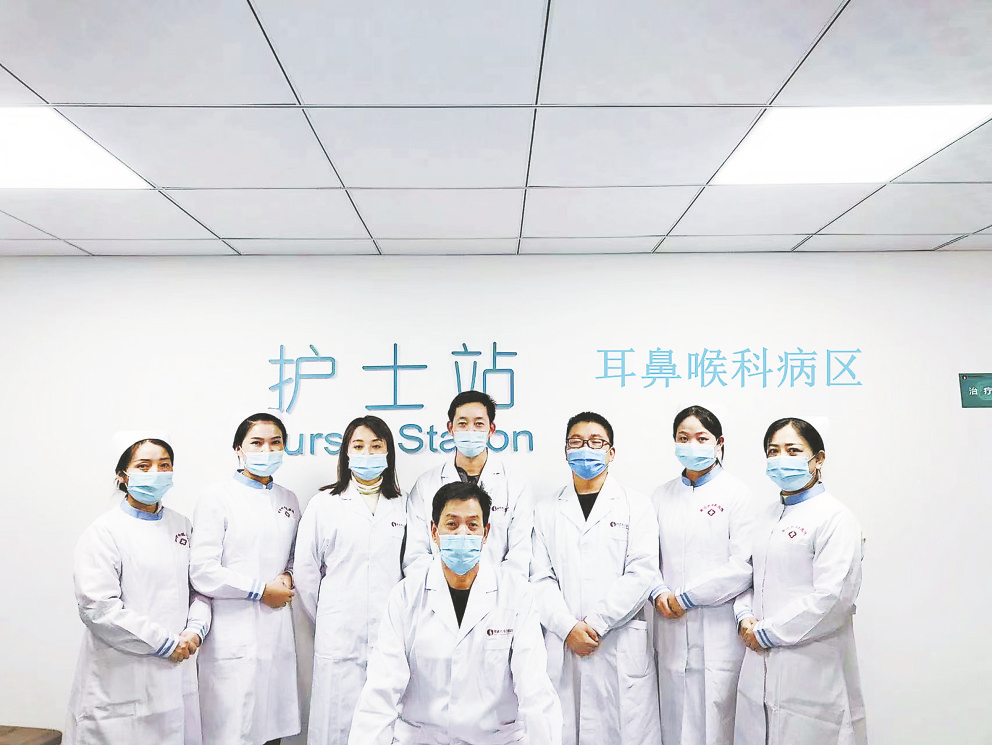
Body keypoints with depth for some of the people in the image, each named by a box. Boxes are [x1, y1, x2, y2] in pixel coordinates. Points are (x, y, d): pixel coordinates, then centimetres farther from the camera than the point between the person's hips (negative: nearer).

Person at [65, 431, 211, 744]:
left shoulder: (180, 525, 9)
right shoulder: (106, 531, -9)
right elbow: (97, 607, -17)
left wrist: (195, 630, -5)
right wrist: (165, 643, -15)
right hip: (122, 679, -5)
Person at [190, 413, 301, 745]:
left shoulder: (288, 501, 11)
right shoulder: (217, 498, -4)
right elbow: (202, 572, -11)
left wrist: (287, 578, 0)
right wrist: (261, 590, -11)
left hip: (277, 631, 5)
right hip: (234, 634, -5)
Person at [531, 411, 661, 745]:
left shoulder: (636, 507, 6)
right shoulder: (547, 512, 12)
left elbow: (641, 574, -4)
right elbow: (540, 578, 4)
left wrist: (595, 624, -10)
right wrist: (568, 628, -9)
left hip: (621, 650, -1)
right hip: (562, 649, 2)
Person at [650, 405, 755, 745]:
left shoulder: (736, 493, -3)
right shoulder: (661, 496, 10)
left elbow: (742, 566, -10)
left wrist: (687, 596, -11)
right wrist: (659, 592, -8)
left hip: (717, 629, -4)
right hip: (671, 630, 4)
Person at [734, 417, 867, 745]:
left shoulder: (835, 518, -11)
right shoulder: (767, 519, 14)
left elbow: (832, 598, -19)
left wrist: (766, 632, -14)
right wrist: (745, 618, -3)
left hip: (811, 671, -7)